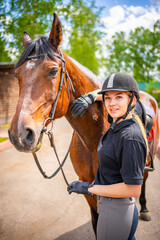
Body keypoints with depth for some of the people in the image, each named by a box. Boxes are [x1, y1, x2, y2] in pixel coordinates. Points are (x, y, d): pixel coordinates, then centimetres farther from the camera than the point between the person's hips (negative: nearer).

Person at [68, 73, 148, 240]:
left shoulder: (131, 137, -29)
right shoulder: (117, 122, -3)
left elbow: (133, 189, -27)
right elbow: (102, 93, 15)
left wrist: (89, 188, -21)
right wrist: (90, 97, -7)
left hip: (115, 212, -8)